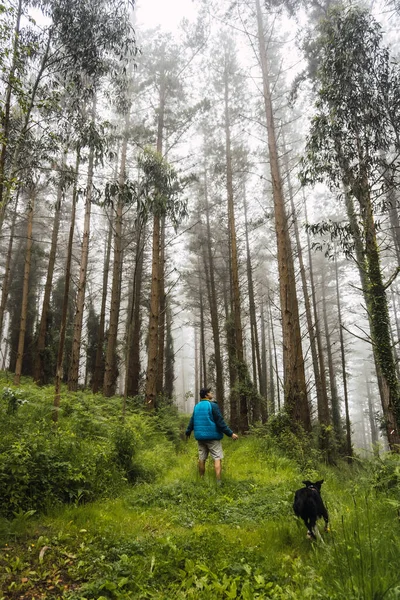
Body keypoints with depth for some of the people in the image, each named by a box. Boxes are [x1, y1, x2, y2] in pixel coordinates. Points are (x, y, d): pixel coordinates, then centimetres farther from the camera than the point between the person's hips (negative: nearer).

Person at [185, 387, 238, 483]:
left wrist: (188, 432, 32)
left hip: (200, 436, 7)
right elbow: (220, 422, -15)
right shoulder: (213, 405, -11)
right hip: (212, 436, -6)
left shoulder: (196, 407, 10)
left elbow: (192, 421, 16)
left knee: (201, 459, 12)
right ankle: (218, 481, -11)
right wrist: (230, 433, -12)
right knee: (217, 458, -4)